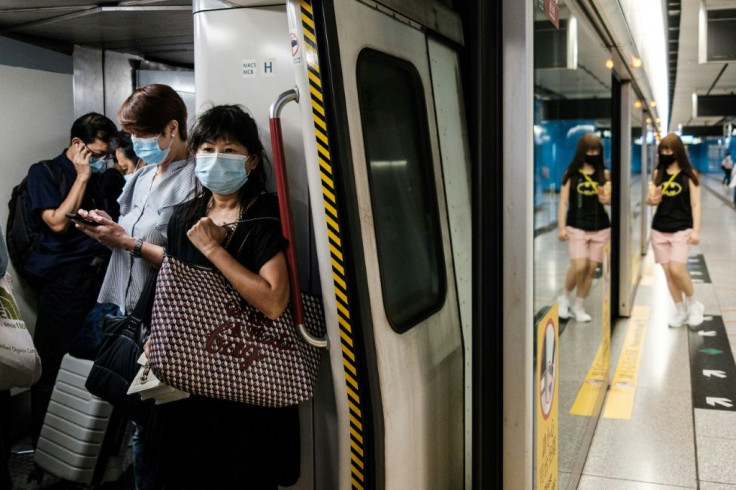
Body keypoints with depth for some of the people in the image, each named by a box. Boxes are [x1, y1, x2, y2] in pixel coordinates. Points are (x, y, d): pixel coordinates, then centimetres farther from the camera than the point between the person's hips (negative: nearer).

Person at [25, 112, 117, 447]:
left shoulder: (96, 175, 14)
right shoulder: (44, 172, -3)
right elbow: (58, 222, -16)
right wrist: (82, 176, -11)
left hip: (98, 278, 6)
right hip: (63, 284, -6)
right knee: (54, 366, 2)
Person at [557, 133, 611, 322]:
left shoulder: (604, 175, 7)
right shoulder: (571, 174, 1)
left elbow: (607, 199, 1)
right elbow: (563, 202, -1)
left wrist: (606, 198, -23)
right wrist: (561, 227, -8)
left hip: (600, 228, 3)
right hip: (577, 227, -3)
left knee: (591, 269, 4)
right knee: (579, 267, -15)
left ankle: (578, 306, 18)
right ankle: (565, 297, 11)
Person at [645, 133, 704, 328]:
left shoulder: (689, 174, -4)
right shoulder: (658, 173, 6)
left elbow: (695, 204, -5)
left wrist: (696, 230, -11)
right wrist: (651, 200, -9)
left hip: (682, 229, -4)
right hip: (659, 229, 4)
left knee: (677, 269, -15)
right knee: (667, 271, 4)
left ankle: (693, 302, 10)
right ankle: (680, 310, 18)